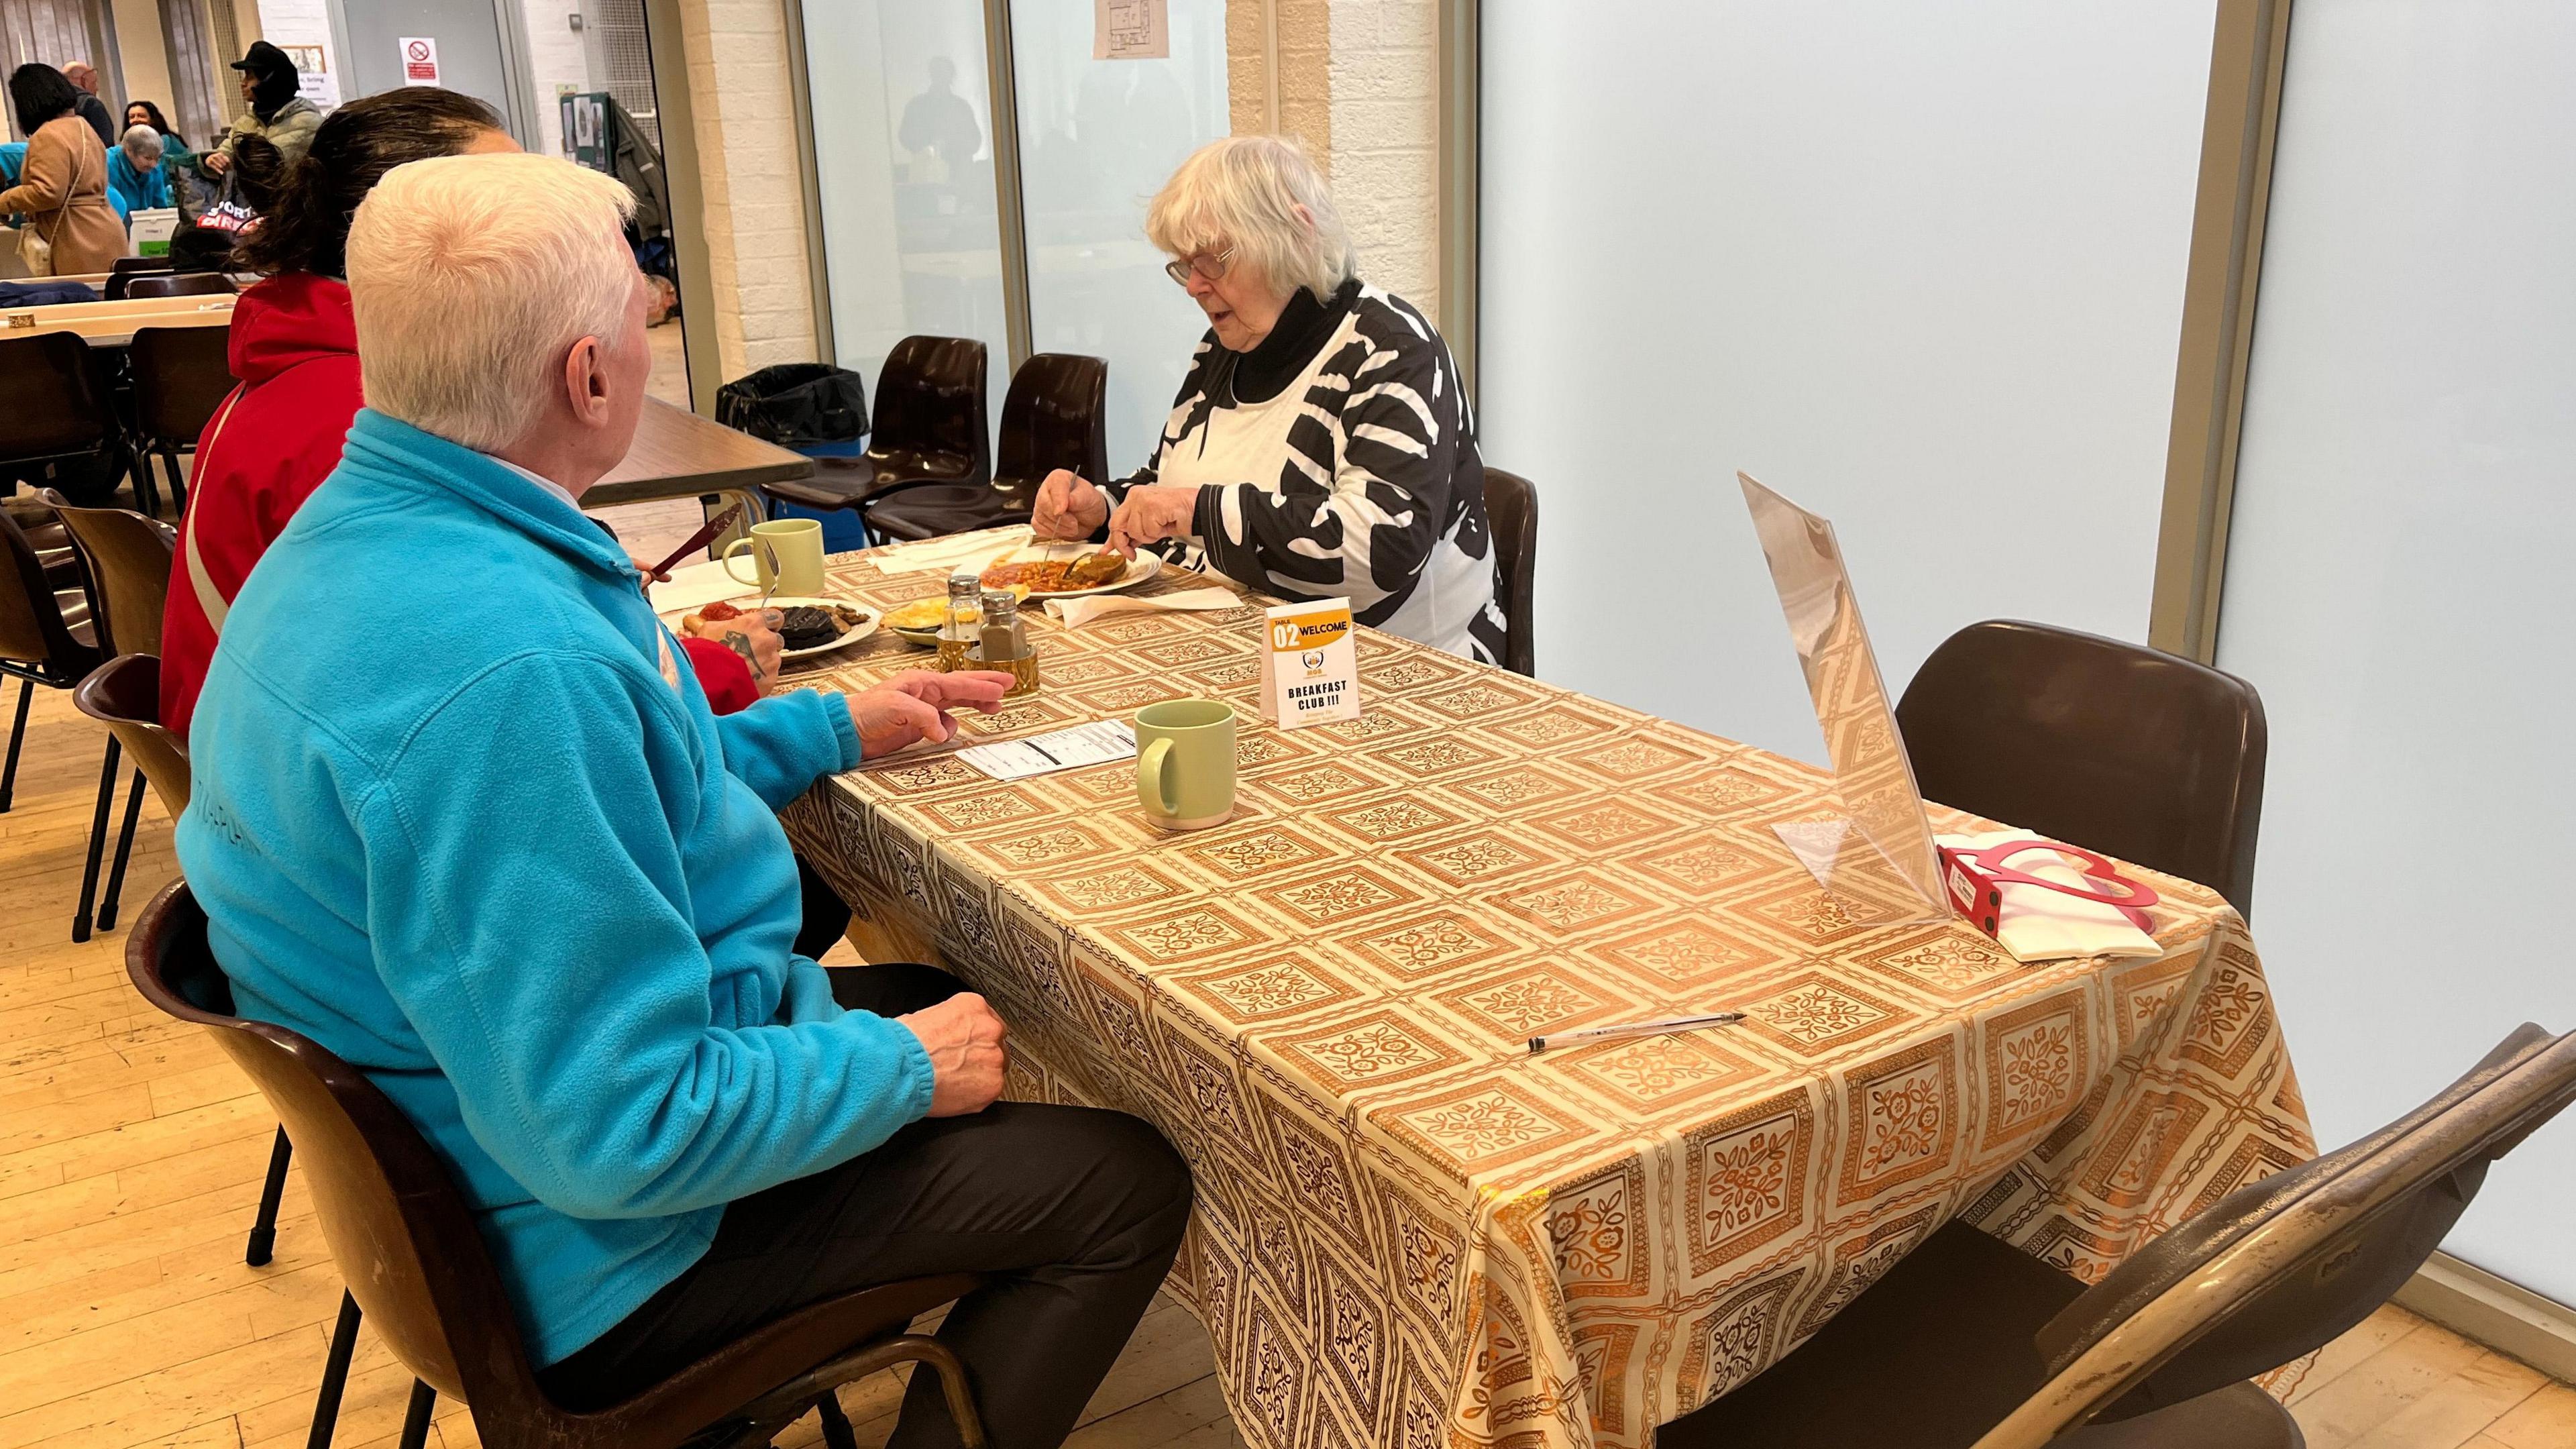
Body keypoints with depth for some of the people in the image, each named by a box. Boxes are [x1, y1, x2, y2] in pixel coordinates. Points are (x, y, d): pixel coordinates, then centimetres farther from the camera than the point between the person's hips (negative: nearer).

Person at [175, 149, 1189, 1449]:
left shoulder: (365, 528, -1)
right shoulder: (506, 666, -35)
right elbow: (623, 1135, -33)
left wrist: (836, 728, 13)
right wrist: (904, 1069, -18)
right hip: (600, 1246, -10)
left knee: (942, 1001, 25)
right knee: (1130, 1186, -3)